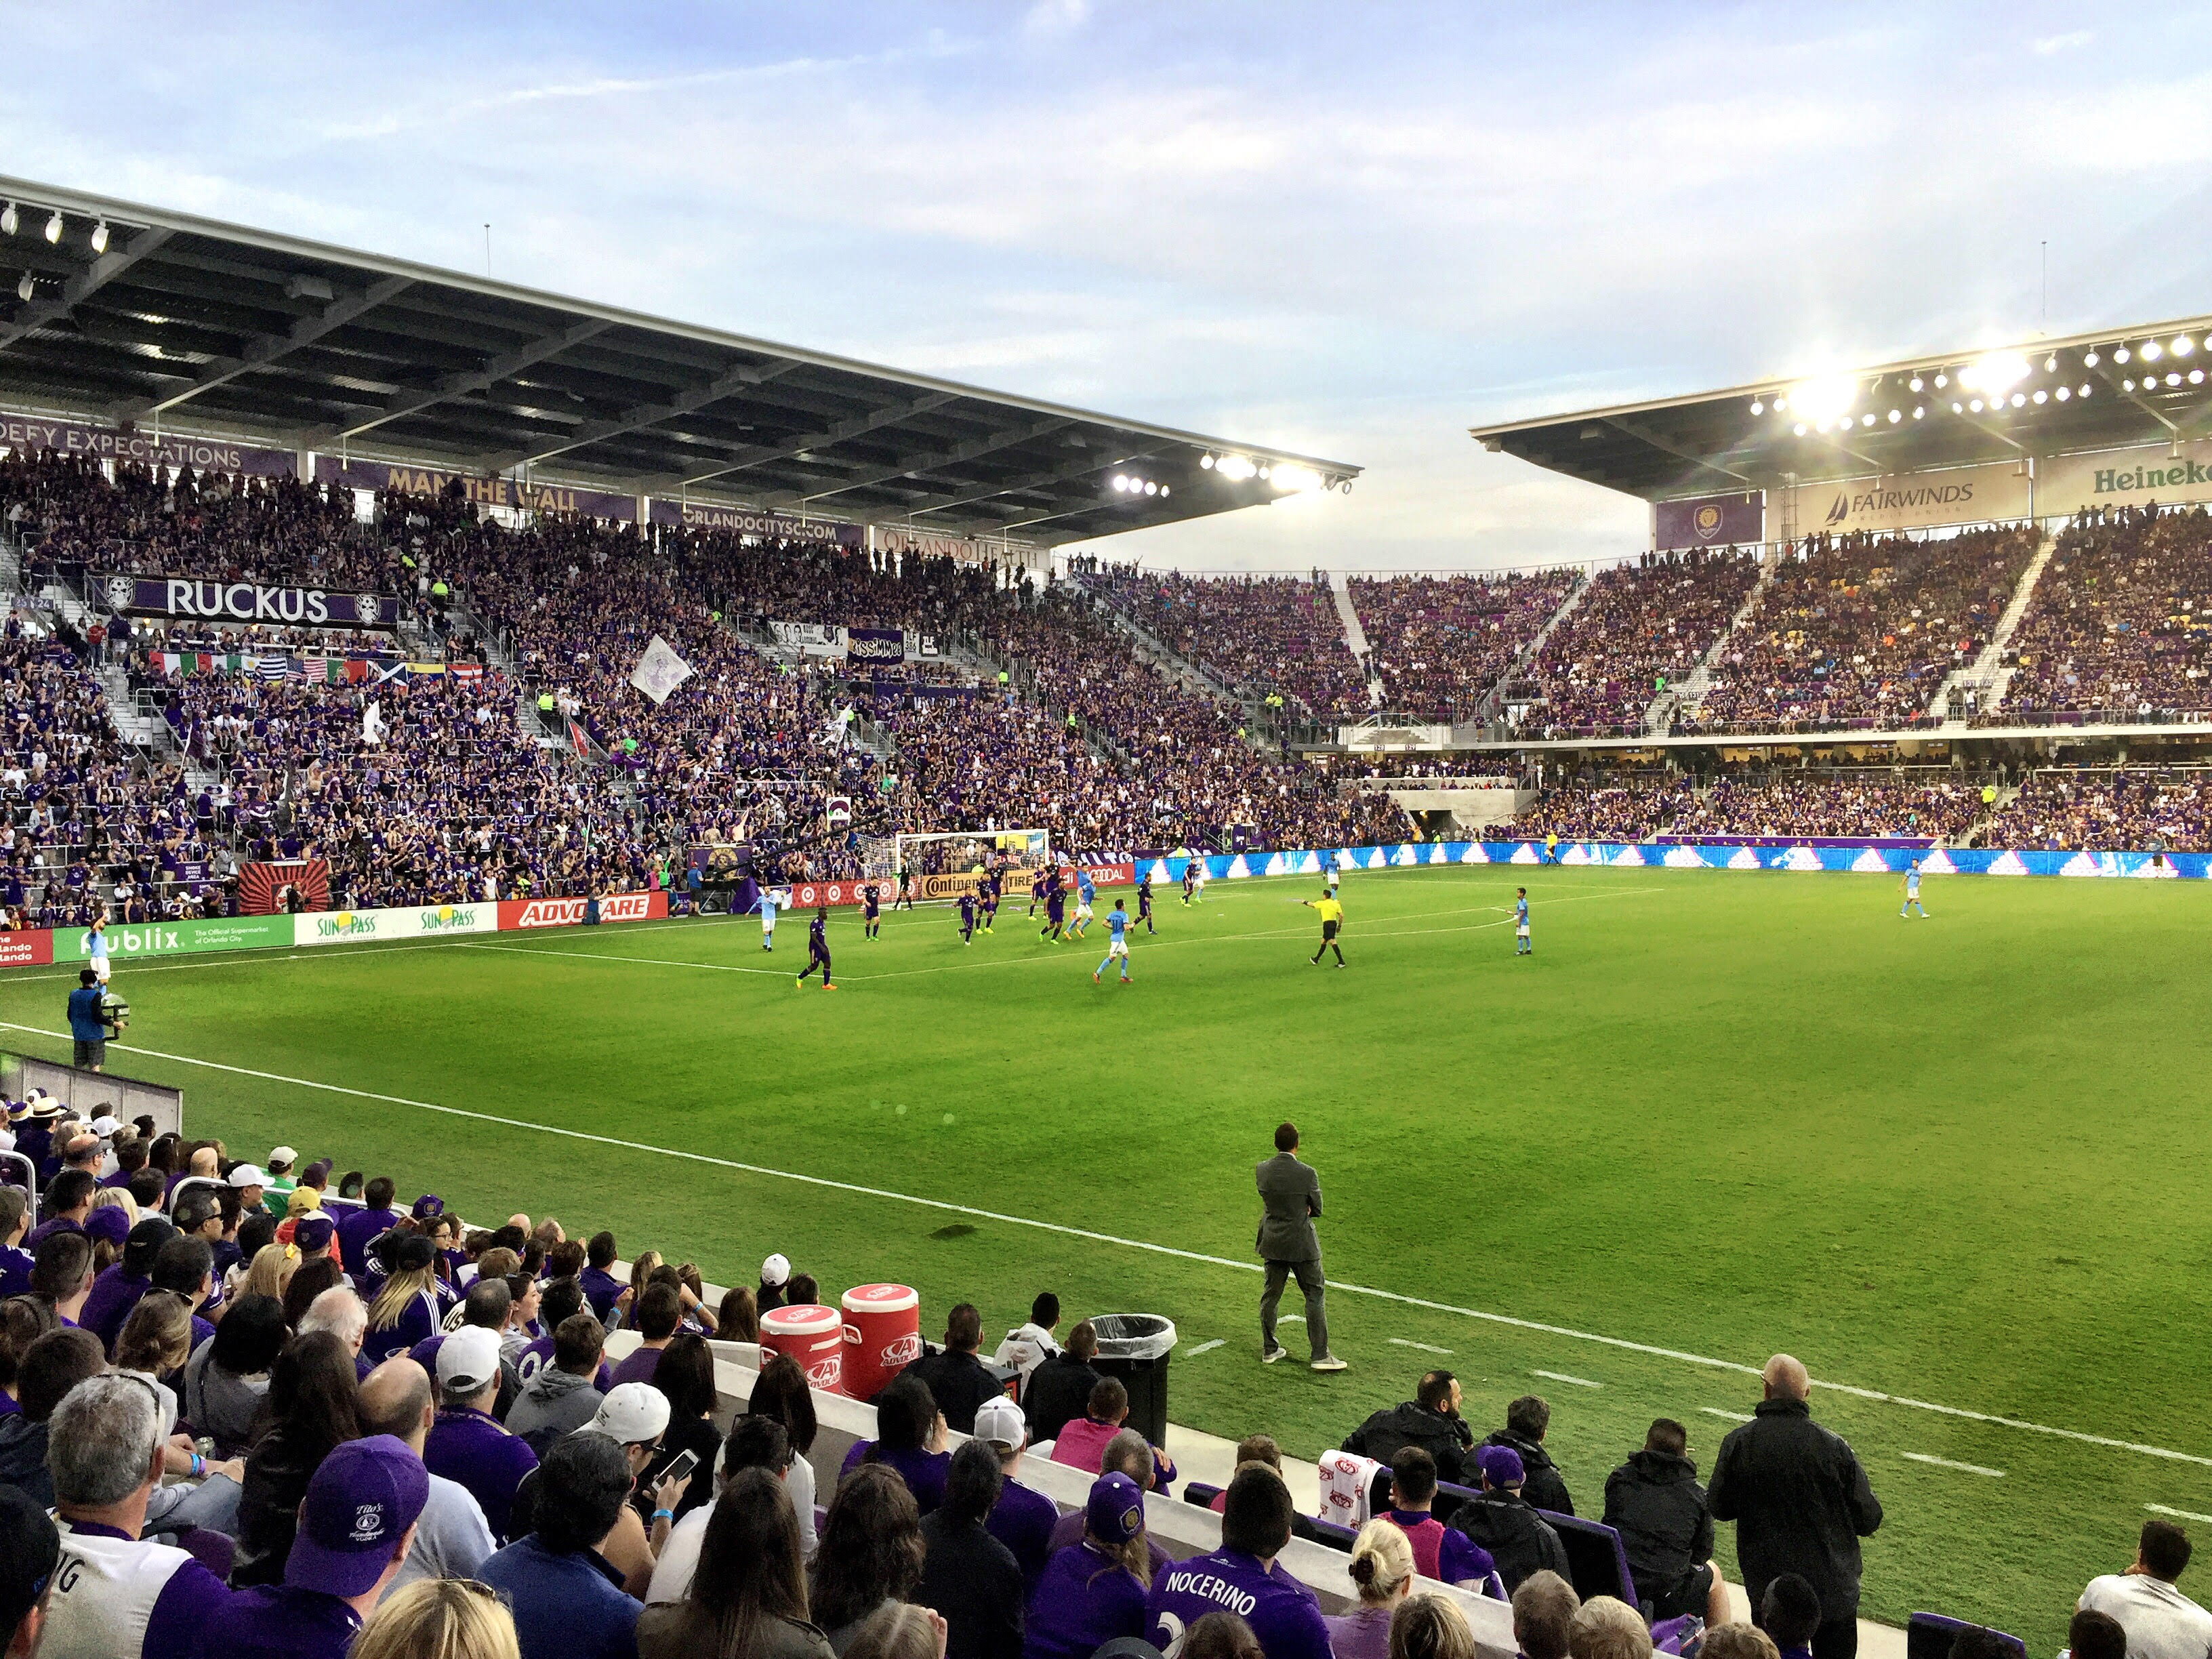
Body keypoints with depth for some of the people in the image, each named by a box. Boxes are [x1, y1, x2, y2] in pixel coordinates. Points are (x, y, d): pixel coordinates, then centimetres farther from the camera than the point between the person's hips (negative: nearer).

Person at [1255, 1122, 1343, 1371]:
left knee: (1270, 1295, 16)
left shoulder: (1261, 1170, -7)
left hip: (1272, 1244, 4)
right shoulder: (1307, 1173, -19)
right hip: (1302, 1245, -4)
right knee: (1314, 1296, 7)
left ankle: (1269, 1349, 26)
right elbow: (1317, 1209, -7)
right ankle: (1321, 1355, 8)